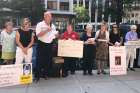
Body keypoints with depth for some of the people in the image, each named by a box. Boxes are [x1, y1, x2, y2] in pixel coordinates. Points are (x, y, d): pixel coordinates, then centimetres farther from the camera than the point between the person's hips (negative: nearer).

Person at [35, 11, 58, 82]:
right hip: (41, 44, -5)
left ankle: (46, 74, 23)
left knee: (48, 60, 9)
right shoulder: (40, 24, -6)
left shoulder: (52, 26, 10)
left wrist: (56, 35, -2)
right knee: (39, 60, -1)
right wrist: (46, 30, -21)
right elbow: (38, 35, -16)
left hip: (49, 45, 5)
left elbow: (55, 35, 18)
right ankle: (37, 76, 8)